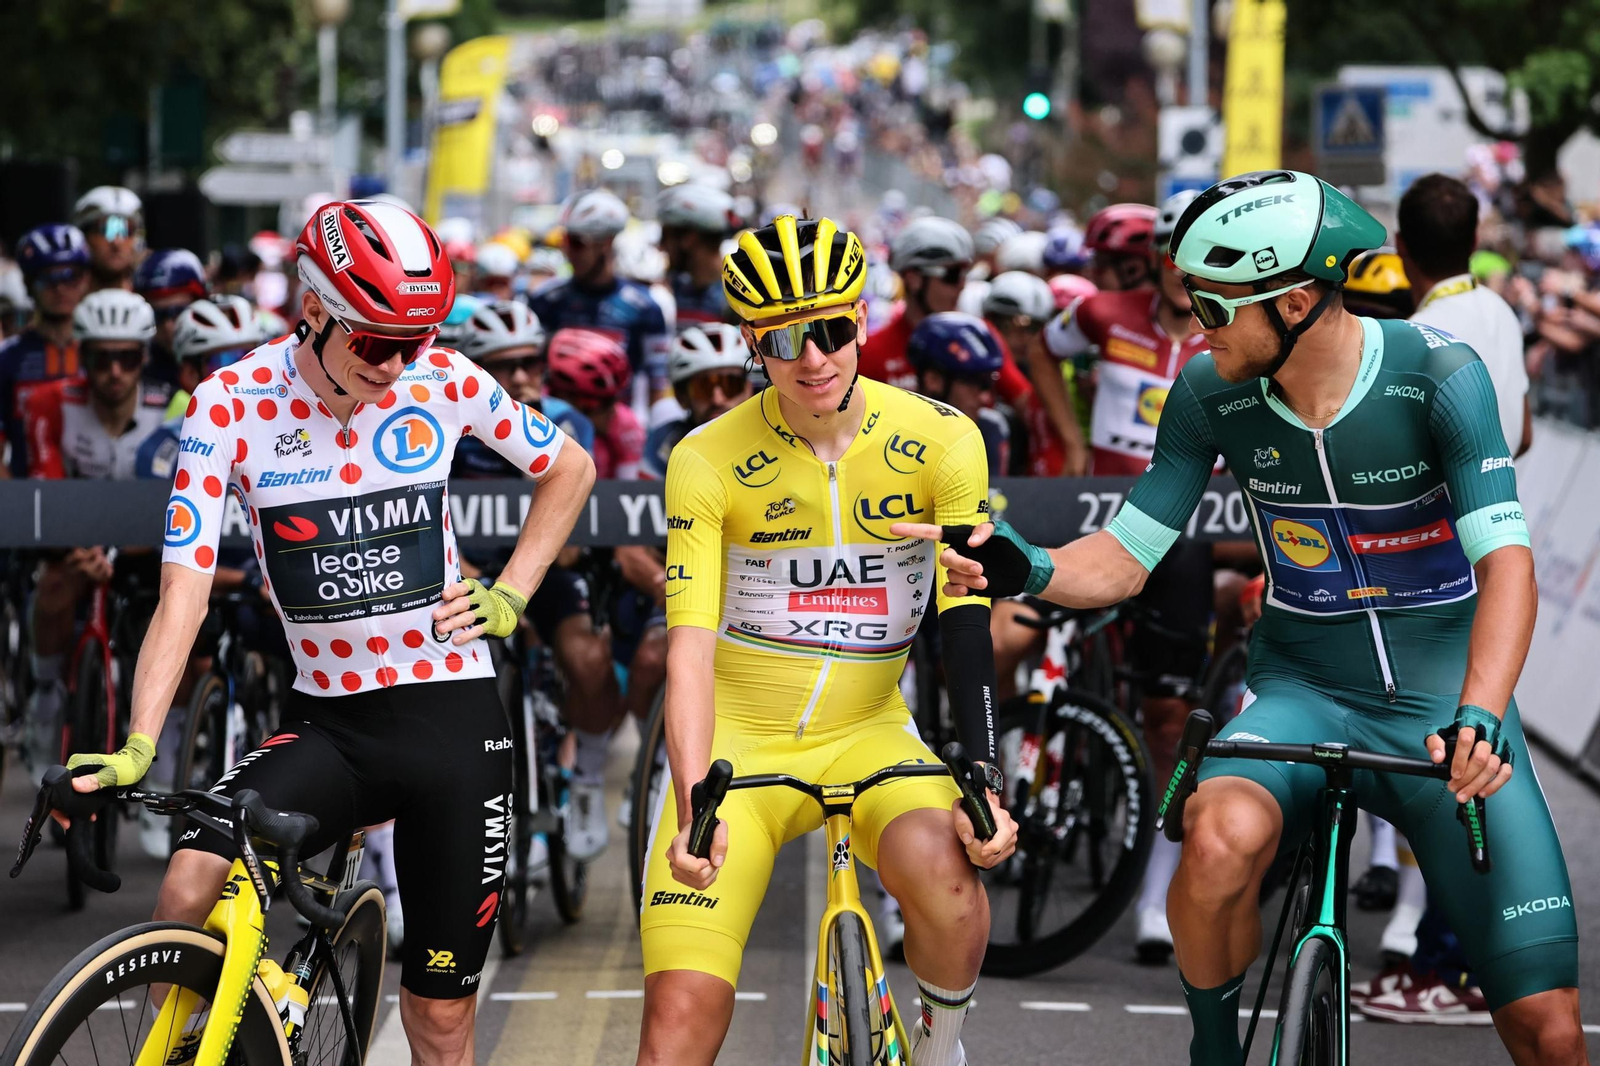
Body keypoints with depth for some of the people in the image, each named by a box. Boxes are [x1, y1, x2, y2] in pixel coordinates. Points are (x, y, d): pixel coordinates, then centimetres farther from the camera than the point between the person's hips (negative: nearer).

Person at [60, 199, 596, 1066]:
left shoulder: (443, 381, -6)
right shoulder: (230, 406, -11)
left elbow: (569, 470, 12)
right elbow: (184, 588, -16)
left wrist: (508, 598, 1)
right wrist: (136, 749, -28)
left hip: (451, 717, 0)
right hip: (327, 721, 0)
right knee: (190, 883, -29)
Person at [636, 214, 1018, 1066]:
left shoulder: (941, 442, -8)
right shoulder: (707, 462, -11)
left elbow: (965, 621, -11)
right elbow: (690, 645, -17)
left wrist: (984, 780, -23)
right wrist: (694, 803, -31)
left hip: (867, 734, 1)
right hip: (738, 743, -1)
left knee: (945, 883, -32)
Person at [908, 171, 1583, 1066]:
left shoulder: (1436, 376, -15)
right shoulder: (1212, 394, -6)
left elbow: (1507, 561, -24)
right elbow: (1128, 558, 0)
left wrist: (1479, 714, -40)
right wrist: (1029, 571, -22)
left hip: (1447, 698, -2)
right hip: (1304, 690, 2)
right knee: (1220, 838, -35)